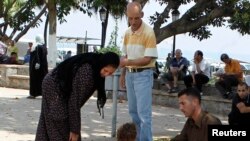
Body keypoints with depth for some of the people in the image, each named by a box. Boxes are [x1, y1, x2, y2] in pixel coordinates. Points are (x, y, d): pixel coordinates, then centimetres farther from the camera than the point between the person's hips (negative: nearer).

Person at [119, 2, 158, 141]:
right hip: (130, 75, 7)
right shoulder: (127, 33, 7)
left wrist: (128, 62, -25)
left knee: (144, 112, -8)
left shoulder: (149, 32, -15)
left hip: (143, 75, -7)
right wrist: (123, 74, 15)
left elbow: (148, 59, -19)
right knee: (133, 111, 15)